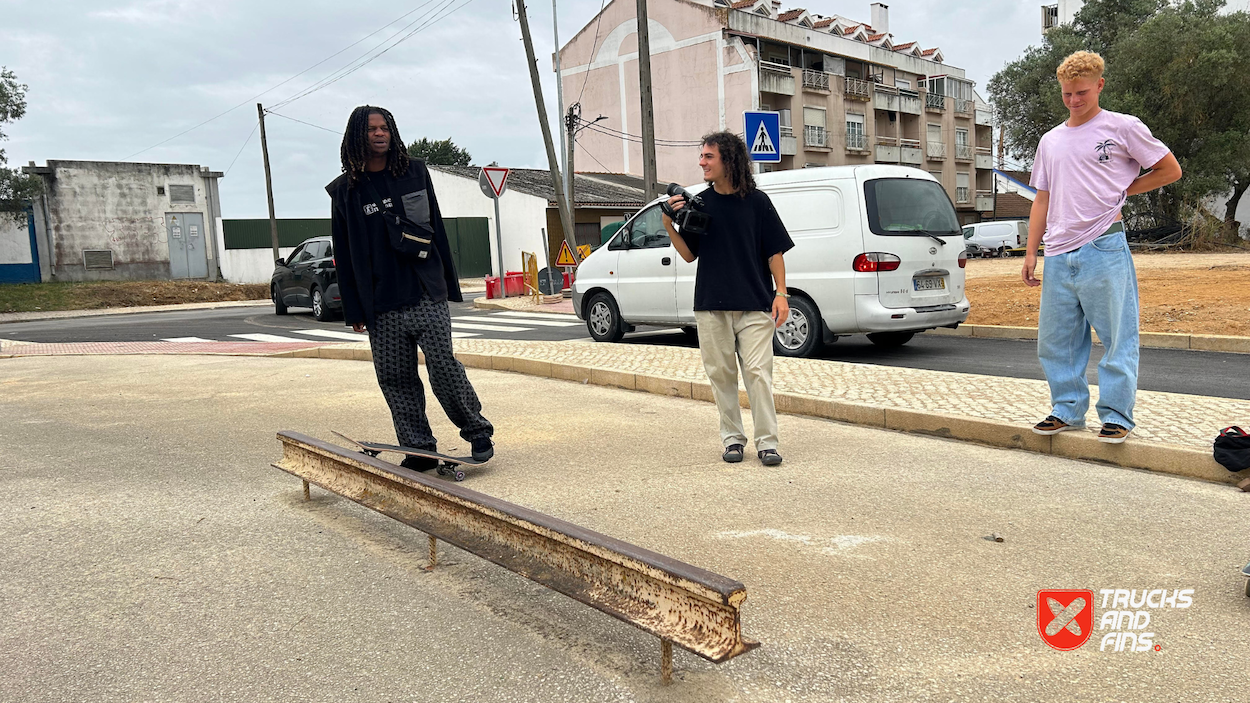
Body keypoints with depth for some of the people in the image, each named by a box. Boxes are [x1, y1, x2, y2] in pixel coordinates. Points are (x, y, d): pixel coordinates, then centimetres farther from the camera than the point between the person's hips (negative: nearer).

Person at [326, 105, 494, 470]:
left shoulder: (415, 172, 9)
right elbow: (344, 256, 9)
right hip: (381, 306, 2)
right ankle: (418, 450, 13)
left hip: (426, 294, -1)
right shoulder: (345, 191, 8)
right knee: (395, 379, 3)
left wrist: (449, 285, 8)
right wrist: (354, 309, 4)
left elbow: (437, 229, 11)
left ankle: (478, 431, 10)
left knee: (443, 367, -7)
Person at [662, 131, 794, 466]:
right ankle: (732, 438, 18)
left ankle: (766, 442, 2)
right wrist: (669, 225, -5)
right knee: (721, 374, 6)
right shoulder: (699, 203, 8)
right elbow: (690, 254, 9)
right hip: (711, 305, 3)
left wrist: (781, 294, -5)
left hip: (755, 304, -2)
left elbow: (775, 252, 3)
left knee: (758, 371, -6)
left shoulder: (756, 201, 2)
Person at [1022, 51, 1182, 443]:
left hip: (1104, 248, -5)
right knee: (1055, 339, 8)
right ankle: (1068, 410, 19)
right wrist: (1030, 252, 11)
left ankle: (1116, 415, 5)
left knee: (1117, 336, -2)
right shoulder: (1051, 140, 18)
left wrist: (1121, 190, 2)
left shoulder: (1122, 127, 3)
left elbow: (1170, 170, 8)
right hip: (1058, 253, 5)